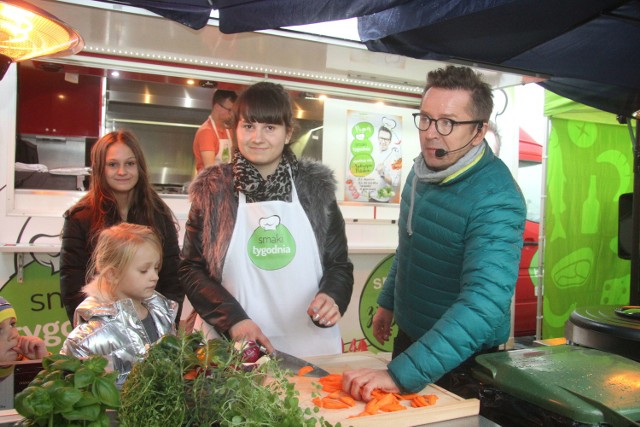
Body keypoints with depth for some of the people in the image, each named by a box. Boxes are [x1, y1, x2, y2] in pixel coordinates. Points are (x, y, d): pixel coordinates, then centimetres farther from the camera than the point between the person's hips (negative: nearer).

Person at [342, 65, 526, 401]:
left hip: (460, 359, -7)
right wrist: (388, 302, 16)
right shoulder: (423, 167, -3)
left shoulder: (496, 200, -28)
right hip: (408, 337, 7)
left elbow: (484, 303, -39)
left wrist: (401, 373, -44)